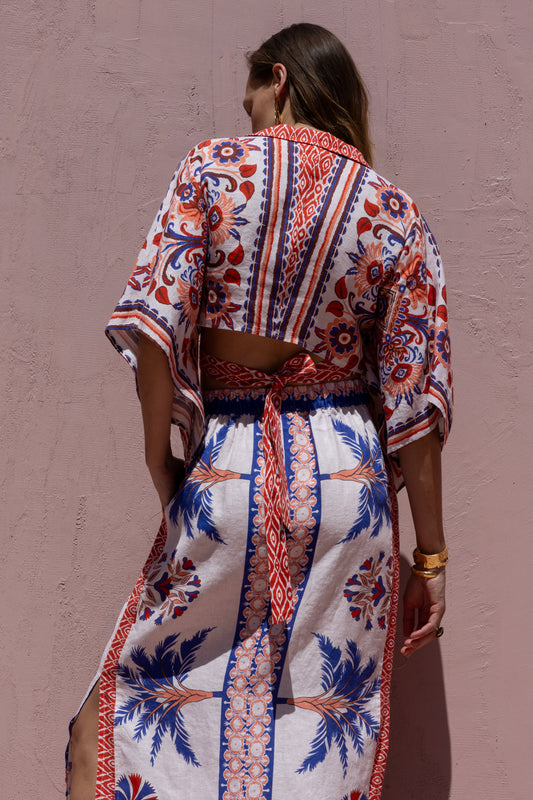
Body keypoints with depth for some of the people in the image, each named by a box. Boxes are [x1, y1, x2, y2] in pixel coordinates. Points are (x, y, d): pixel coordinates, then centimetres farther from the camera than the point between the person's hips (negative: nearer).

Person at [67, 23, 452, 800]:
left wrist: (160, 456, -1)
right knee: (328, 729, 13)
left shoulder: (213, 168, -2)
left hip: (225, 467, -2)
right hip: (347, 475, 2)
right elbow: (415, 402, 0)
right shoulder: (396, 217, 3)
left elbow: (155, 319, -13)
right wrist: (431, 555, 5)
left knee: (125, 699, 16)